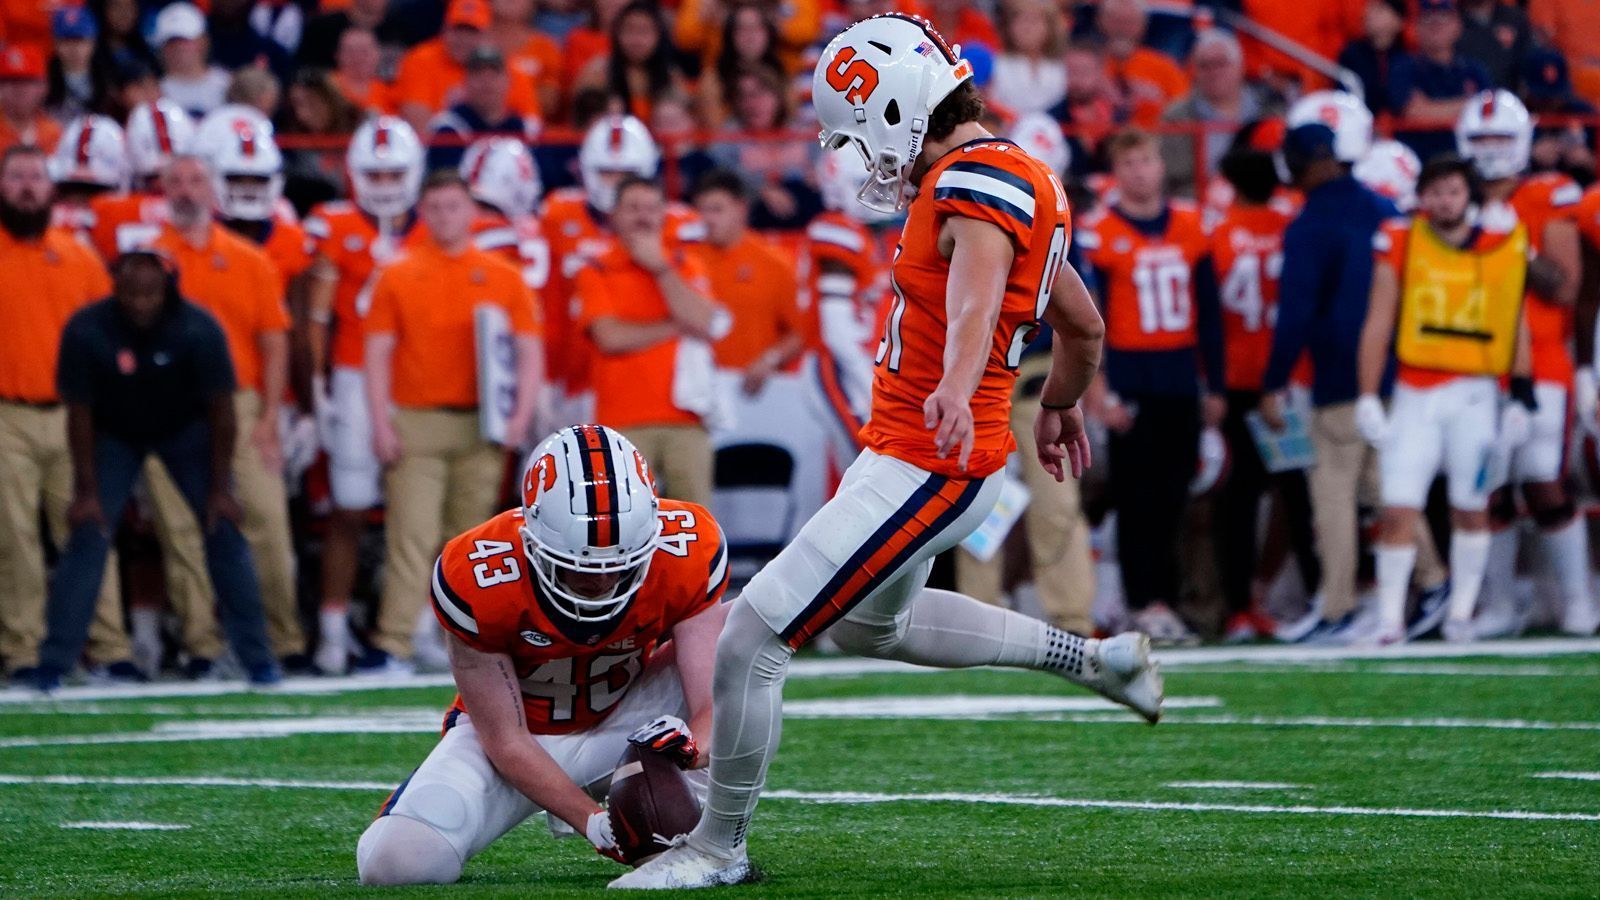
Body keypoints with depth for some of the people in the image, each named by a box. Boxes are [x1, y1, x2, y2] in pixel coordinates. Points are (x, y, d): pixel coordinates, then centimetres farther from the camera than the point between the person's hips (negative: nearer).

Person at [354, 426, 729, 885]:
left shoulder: (686, 553, -25)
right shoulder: (480, 579, -29)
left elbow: (711, 709, -24)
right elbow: (505, 740, -21)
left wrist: (691, 746, -49)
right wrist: (595, 822, -33)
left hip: (626, 725, 2)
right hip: (519, 730, -2)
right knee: (395, 862, -25)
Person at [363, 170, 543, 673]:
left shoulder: (503, 278, 8)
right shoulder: (398, 278, 6)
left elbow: (529, 350, 8)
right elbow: (378, 353, 4)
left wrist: (522, 413, -6)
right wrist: (381, 424, -5)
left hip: (480, 424, 2)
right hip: (416, 421, -2)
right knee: (412, 534, -10)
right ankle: (393, 644, -14)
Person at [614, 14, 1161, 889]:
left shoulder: (974, 181, -19)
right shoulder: (1019, 181, 12)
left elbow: (976, 290, -40)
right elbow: (1083, 326, 23)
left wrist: (956, 388, -59)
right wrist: (1059, 408, 41)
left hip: (924, 470, -11)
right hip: (908, 453, 11)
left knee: (749, 642, -8)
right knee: (872, 625, 34)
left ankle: (719, 845, 5)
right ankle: (1089, 658, 38)